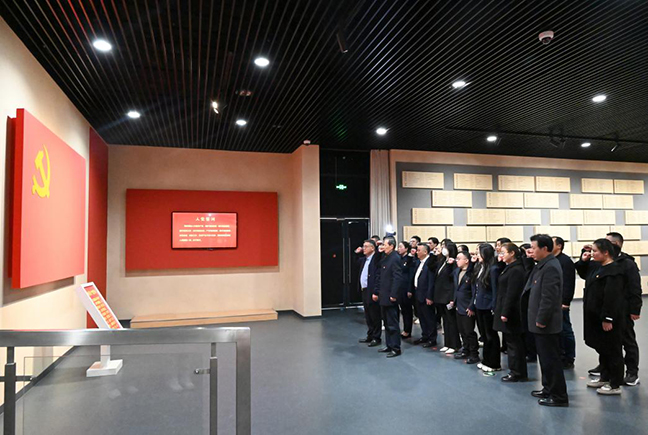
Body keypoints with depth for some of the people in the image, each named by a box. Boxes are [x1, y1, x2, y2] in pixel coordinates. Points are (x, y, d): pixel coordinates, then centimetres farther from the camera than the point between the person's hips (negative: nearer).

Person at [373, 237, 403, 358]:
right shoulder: (384, 258, 13)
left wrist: (393, 295, -21)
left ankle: (396, 348, 9)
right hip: (383, 296, 9)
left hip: (390, 297, -9)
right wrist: (376, 292, 15)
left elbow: (397, 278, -19)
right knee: (386, 322, 16)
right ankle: (389, 345, 26)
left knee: (392, 323, -1)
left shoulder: (395, 258, -14)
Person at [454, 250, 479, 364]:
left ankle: (474, 355, 14)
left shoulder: (471, 273, -18)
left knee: (469, 332, 1)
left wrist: (471, 307, -18)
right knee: (462, 331, 16)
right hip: (458, 307, 8)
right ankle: (466, 350, 30)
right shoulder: (456, 271, 7)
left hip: (468, 308, -8)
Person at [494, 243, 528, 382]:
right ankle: (519, 372, 25)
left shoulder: (516, 270, -17)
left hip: (511, 312, -10)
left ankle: (516, 373, 10)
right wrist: (502, 311, 14)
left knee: (513, 342, 0)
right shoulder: (509, 268, 13)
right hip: (505, 310, 10)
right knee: (512, 341, 15)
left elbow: (511, 294, -20)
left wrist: (505, 312, -20)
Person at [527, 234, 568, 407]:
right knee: (545, 358, 19)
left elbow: (548, 297, -24)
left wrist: (541, 319, -19)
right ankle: (548, 389, 31)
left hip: (546, 324, -10)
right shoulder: (544, 265, 12)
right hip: (541, 322, 10)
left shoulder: (550, 267, -20)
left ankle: (559, 396, 11)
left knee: (551, 359, 0)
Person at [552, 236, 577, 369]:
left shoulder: (566, 261, -12)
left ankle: (569, 360, 11)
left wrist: (564, 302, -22)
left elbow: (568, 283, -18)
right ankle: (560, 357, 25)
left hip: (561, 303, -8)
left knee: (565, 331, 1)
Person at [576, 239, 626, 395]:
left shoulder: (614, 270, -20)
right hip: (596, 315, 9)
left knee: (612, 350, 3)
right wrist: (583, 261, 9)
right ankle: (605, 378, 35)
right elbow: (583, 274, 27)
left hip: (609, 318, -9)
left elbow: (612, 297, -23)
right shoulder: (595, 266, 8)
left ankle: (615, 385, 15)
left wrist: (608, 319, -23)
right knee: (601, 348, 20)